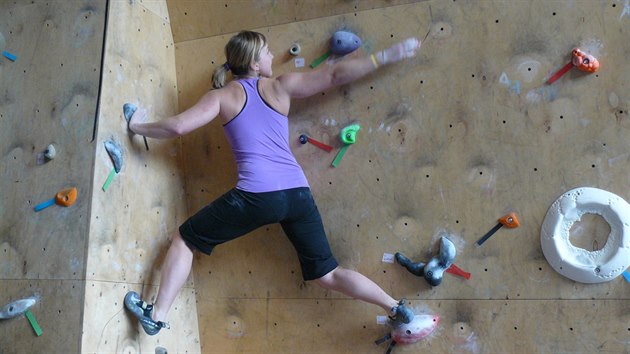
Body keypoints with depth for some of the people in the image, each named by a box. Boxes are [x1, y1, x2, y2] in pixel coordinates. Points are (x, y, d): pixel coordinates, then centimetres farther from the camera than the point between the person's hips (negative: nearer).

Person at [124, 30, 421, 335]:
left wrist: (138, 127, 18)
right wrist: (388, 55, 22)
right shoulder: (280, 86, 13)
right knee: (327, 275, 18)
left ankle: (156, 315, 15)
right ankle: (397, 309, 15)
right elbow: (335, 74, 14)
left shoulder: (222, 96, 8)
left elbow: (177, 127, -1)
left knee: (184, 240, 17)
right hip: (297, 193, 4)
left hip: (256, 196, -3)